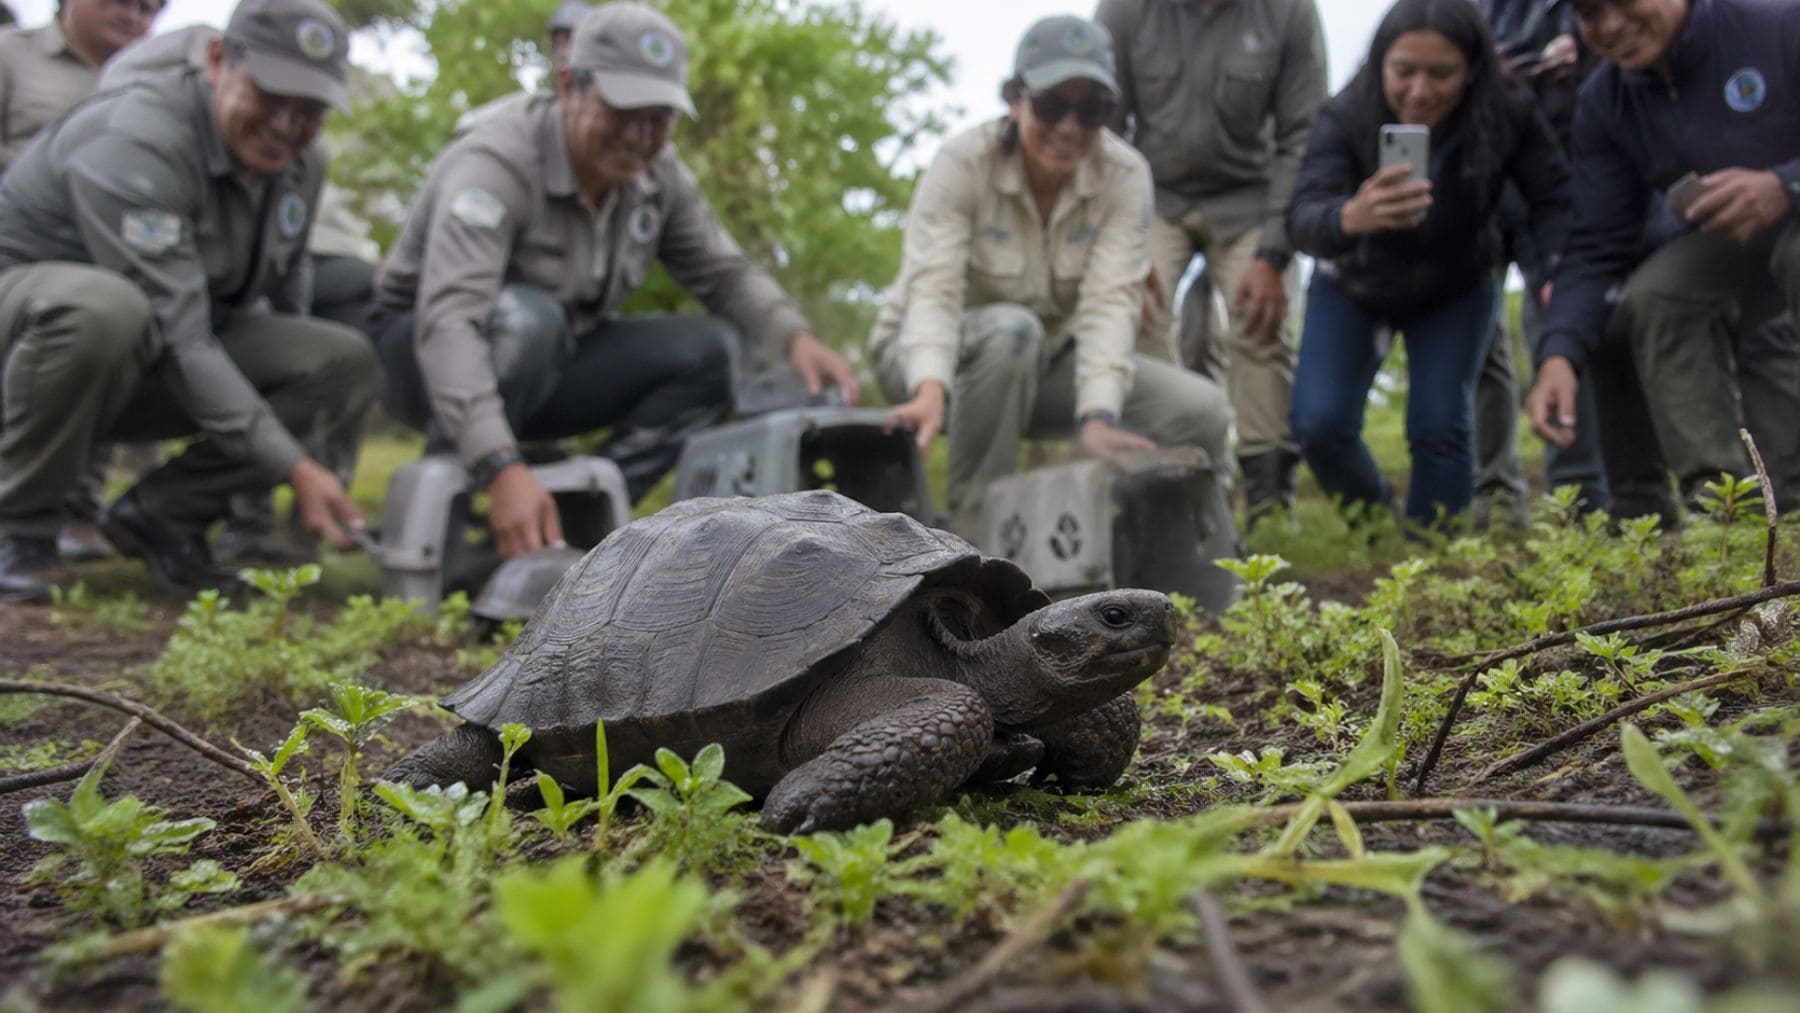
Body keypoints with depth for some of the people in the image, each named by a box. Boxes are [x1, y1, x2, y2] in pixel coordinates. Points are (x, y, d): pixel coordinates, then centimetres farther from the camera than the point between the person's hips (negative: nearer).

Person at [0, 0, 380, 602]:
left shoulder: (301, 165, -3)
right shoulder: (136, 145, -27)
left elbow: (282, 287, 13)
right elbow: (176, 334, -33)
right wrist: (293, 467, -37)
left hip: (141, 373, 7)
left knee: (346, 363, -14)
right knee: (105, 308, -42)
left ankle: (162, 512, -6)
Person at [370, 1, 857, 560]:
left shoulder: (658, 177, -8)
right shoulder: (495, 165, -29)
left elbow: (725, 273, -1)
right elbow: (449, 321, -41)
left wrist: (796, 337, -23)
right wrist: (503, 468, -55)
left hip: (548, 366, 6)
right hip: (423, 357, -6)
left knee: (713, 350, -13)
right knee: (525, 317, -39)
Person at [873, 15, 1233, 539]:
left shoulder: (1125, 176, -15)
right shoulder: (962, 162, -22)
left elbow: (1109, 303, -26)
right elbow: (933, 291, -33)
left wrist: (1098, 417, -42)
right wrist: (932, 390, -53)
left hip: (1046, 362, 3)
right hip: (936, 355, -3)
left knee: (1202, 410, -16)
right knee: (1012, 329, -38)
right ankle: (973, 529, -24)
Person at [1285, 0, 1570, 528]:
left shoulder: (1508, 117, -26)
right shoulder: (1345, 117, -30)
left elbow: (1554, 198, -25)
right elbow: (1304, 217, -43)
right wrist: (1352, 217, -66)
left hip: (1455, 292, 0)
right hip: (1353, 288, 0)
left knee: (1440, 427, -15)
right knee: (1318, 424, -13)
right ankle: (1374, 523, 19)